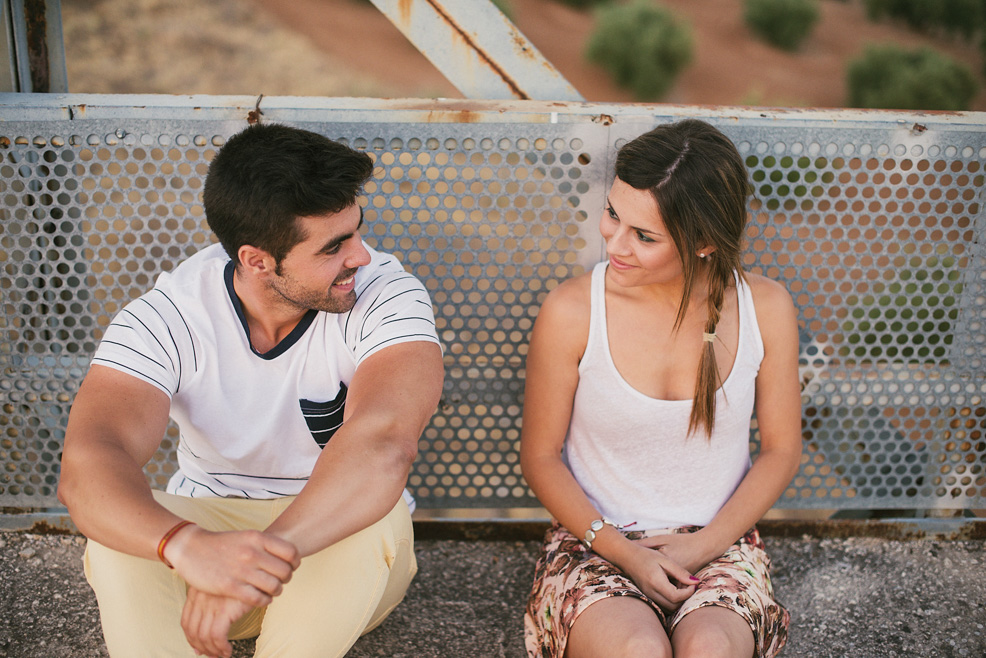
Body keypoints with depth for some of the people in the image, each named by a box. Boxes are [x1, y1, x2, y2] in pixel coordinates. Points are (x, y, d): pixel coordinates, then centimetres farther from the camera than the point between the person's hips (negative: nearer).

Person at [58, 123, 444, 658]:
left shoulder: (385, 296, -21)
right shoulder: (169, 317, -18)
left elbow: (384, 442, -39)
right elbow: (86, 466, -31)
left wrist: (262, 560, -51)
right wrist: (189, 545, -52)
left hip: (338, 540, 0)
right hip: (209, 523, 1)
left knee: (369, 525, -34)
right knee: (117, 539, -29)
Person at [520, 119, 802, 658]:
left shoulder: (765, 309, -7)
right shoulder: (571, 312, -12)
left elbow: (781, 449, 3)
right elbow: (540, 456, -3)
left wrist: (703, 544, -8)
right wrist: (620, 549, -13)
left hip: (718, 542, 1)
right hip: (594, 542, -1)